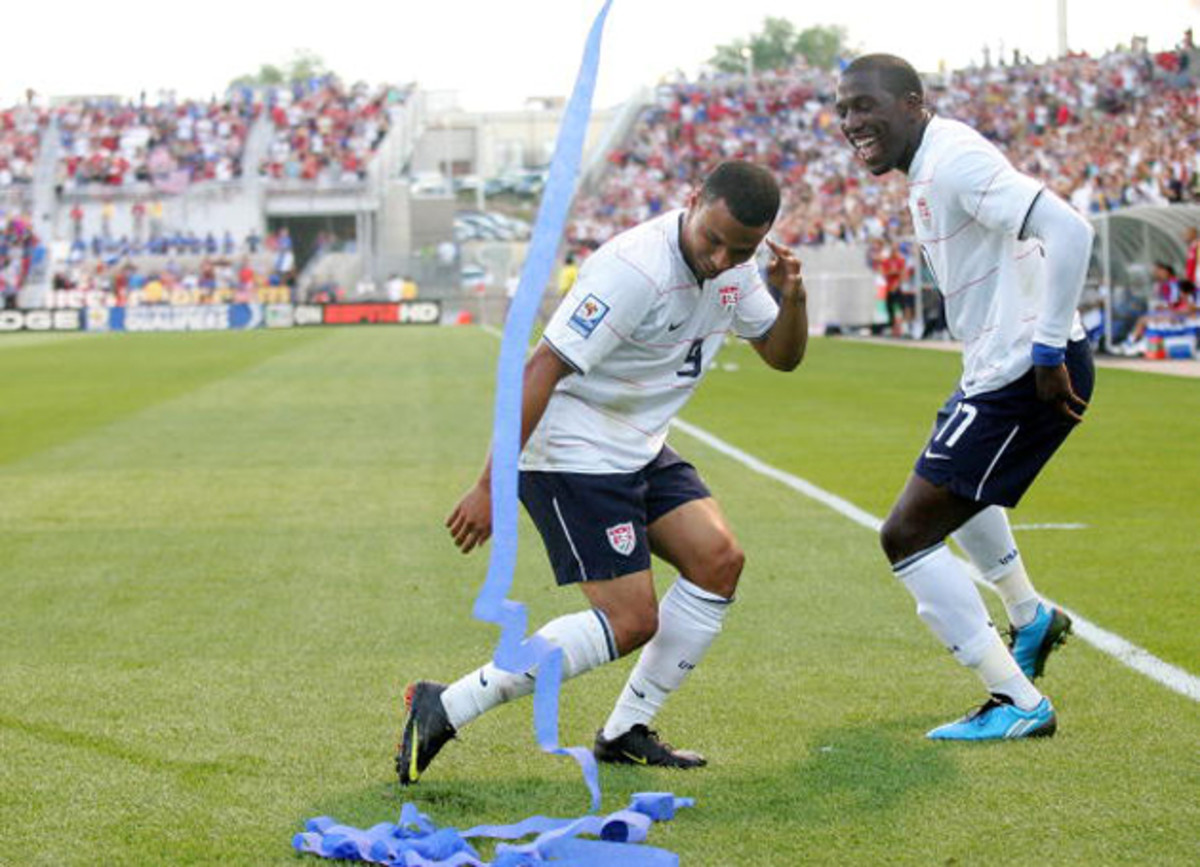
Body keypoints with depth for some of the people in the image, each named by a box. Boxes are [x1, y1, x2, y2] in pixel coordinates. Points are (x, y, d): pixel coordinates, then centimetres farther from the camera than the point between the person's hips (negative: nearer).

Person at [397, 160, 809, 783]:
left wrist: (791, 300, -11)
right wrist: (490, 486, -30)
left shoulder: (732, 267, 0)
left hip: (640, 451, 9)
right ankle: (443, 710, -8)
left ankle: (625, 732, 7)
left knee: (718, 561, -5)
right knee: (631, 621, -12)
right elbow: (541, 368, -28)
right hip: (571, 455, -9)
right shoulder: (635, 269, -27)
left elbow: (781, 355, 13)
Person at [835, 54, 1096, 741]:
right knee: (956, 489, 37)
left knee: (908, 534, -10)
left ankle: (1020, 704, -5)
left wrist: (1048, 351, -28)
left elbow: (1068, 230, -30)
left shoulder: (954, 161, -19)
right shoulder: (927, 173, 13)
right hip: (1001, 370, 11)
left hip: (1022, 375, -11)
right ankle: (1031, 618, 57)